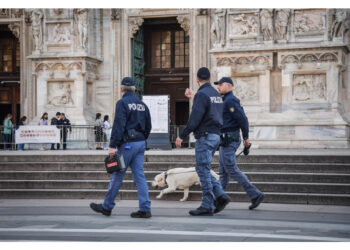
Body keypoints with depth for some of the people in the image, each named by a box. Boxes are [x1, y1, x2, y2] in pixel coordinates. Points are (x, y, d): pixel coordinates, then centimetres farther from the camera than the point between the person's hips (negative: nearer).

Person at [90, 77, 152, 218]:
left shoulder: (122, 103, -8)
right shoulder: (142, 105, 13)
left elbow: (118, 125, -17)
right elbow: (148, 127, 16)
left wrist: (113, 145, -17)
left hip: (127, 144, -6)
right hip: (141, 144, 7)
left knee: (117, 176, 2)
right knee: (139, 176, 6)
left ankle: (107, 207, 11)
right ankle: (145, 209, 2)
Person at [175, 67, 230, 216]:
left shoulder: (202, 94, -12)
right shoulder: (216, 94, 15)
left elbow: (195, 118, -18)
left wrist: (182, 136, -14)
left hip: (205, 136, -9)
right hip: (216, 135, 9)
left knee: (203, 170, -4)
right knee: (204, 169, 15)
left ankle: (207, 206, -2)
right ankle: (220, 195, 5)